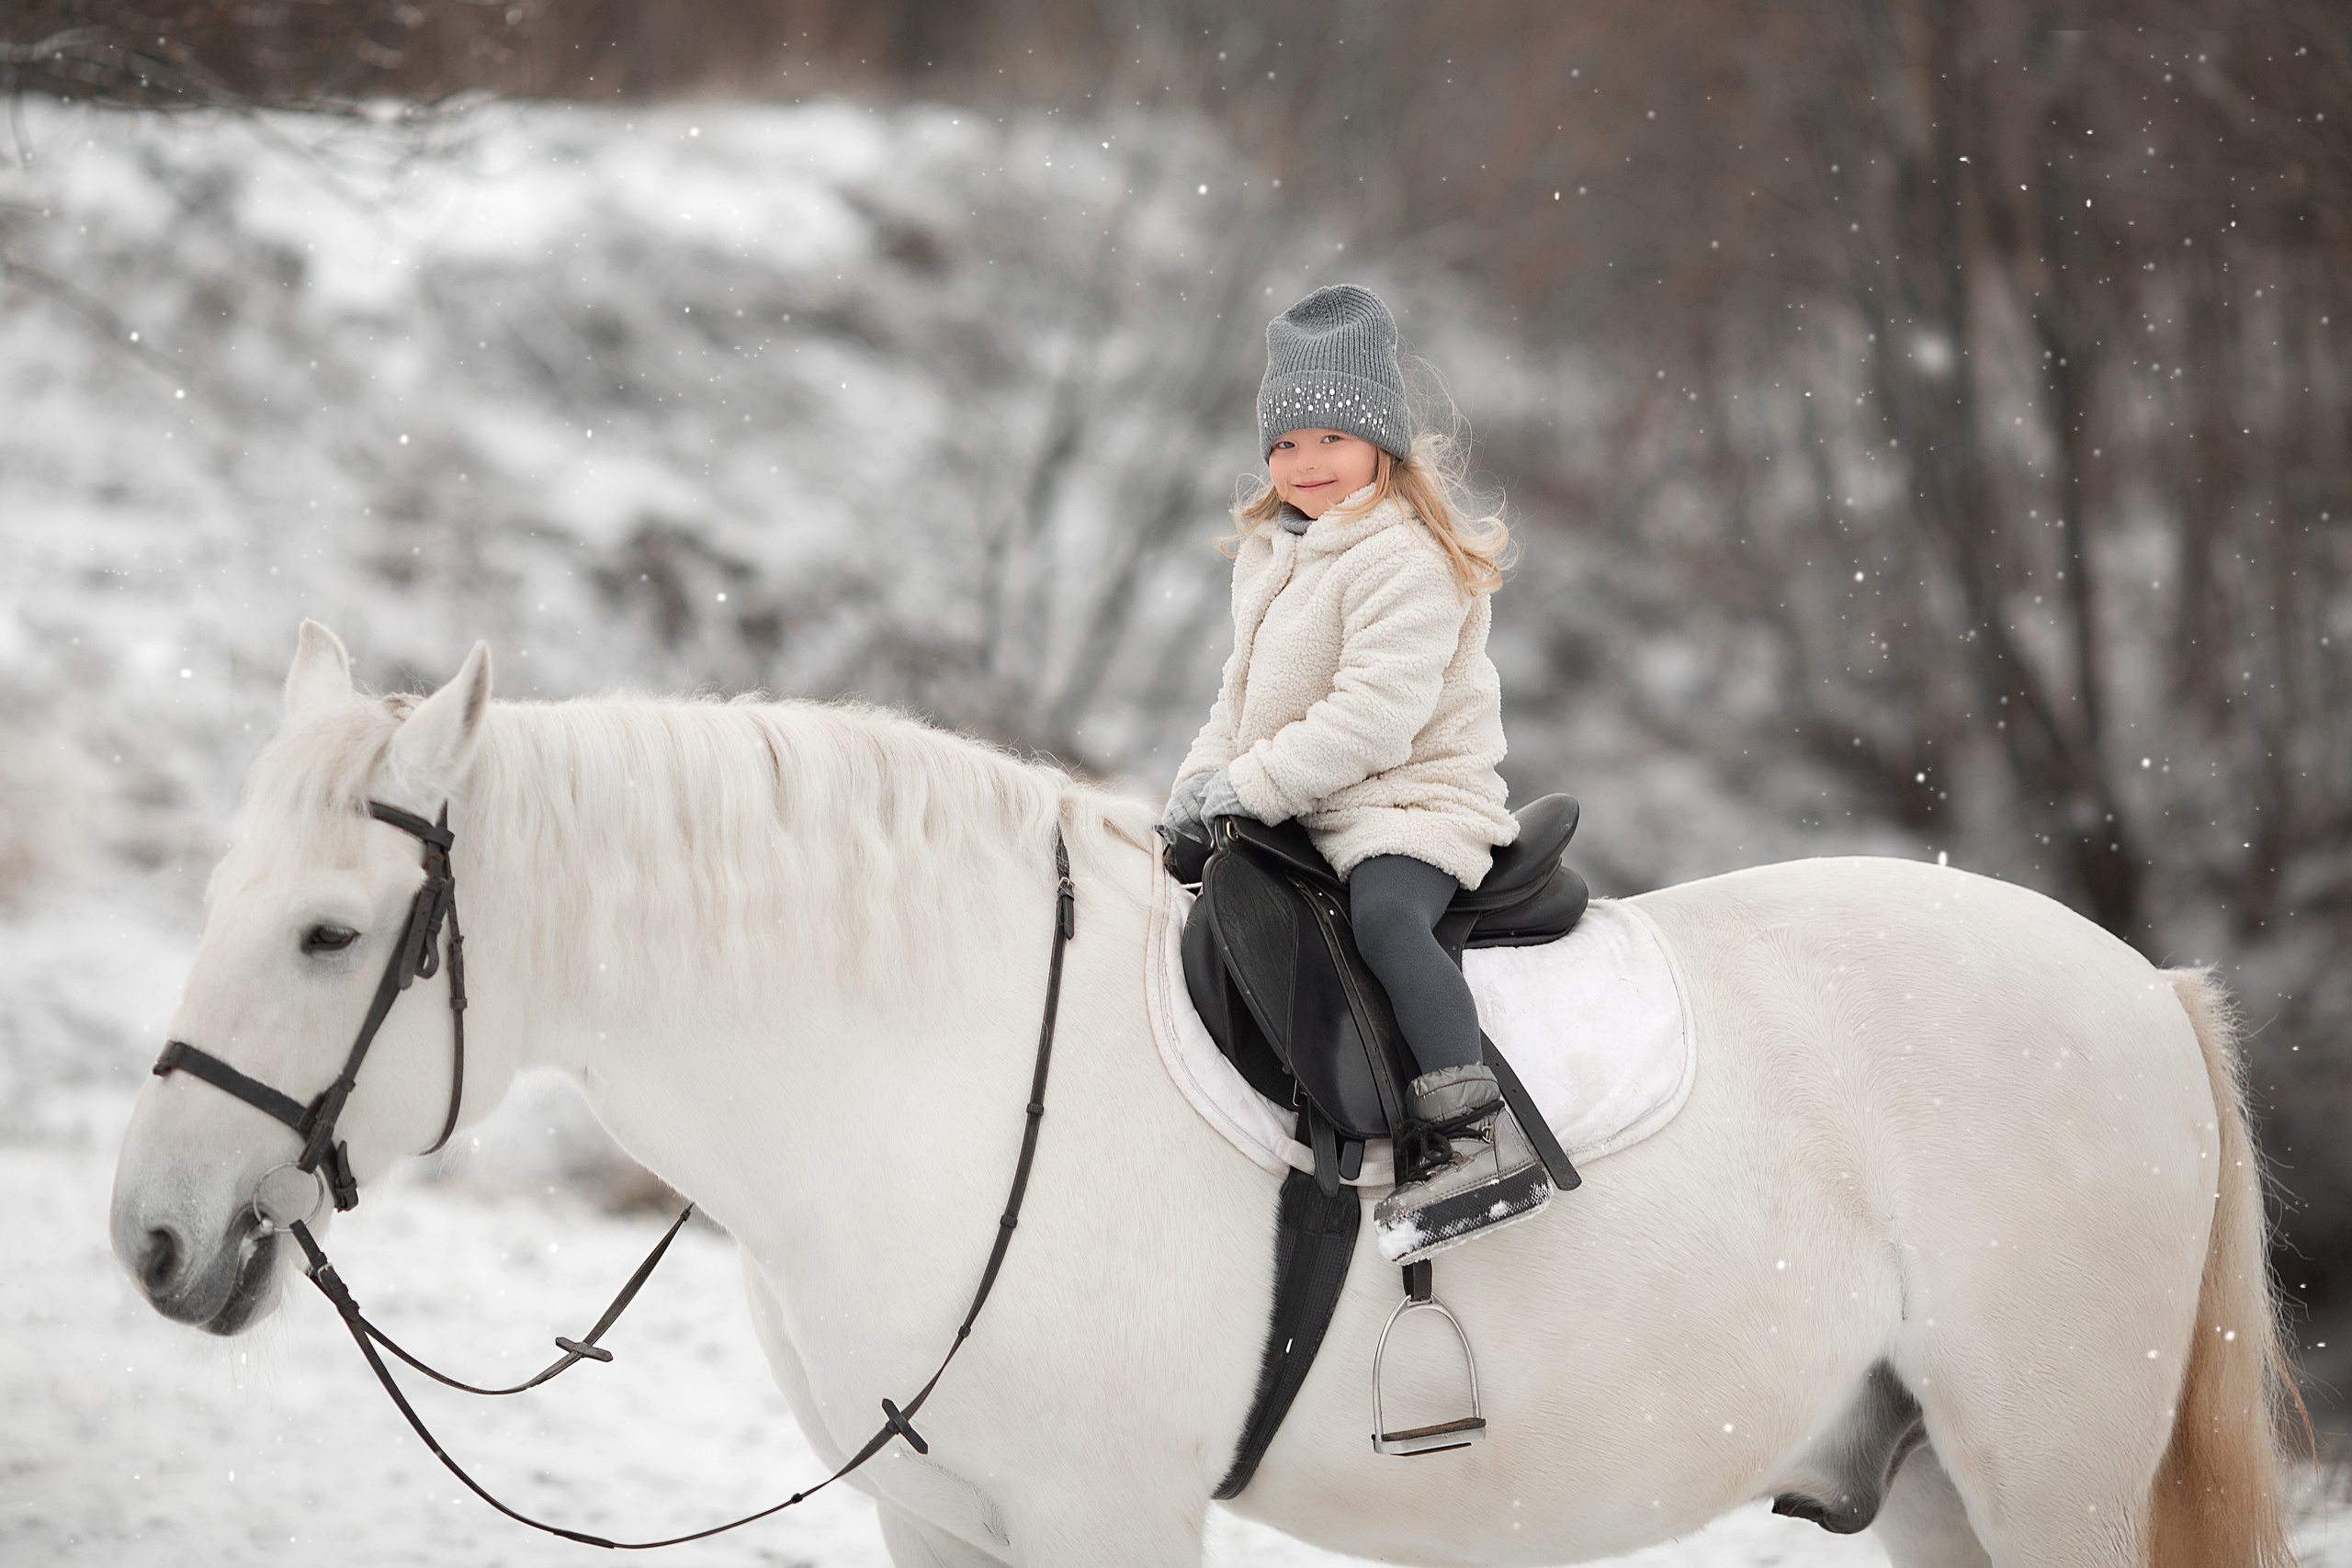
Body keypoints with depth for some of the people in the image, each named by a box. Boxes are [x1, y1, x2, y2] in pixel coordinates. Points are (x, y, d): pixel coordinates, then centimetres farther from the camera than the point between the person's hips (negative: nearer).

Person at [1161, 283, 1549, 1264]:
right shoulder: (1269, 553, 16)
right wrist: (1202, 780, 6)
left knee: (1384, 910, -36)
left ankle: (1481, 1143, -44)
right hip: (1303, 814, 10)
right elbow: (1245, 695, 25)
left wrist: (1249, 787, -24)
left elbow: (1375, 715, -24)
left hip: (1411, 803, -10)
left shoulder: (1405, 560, -15)